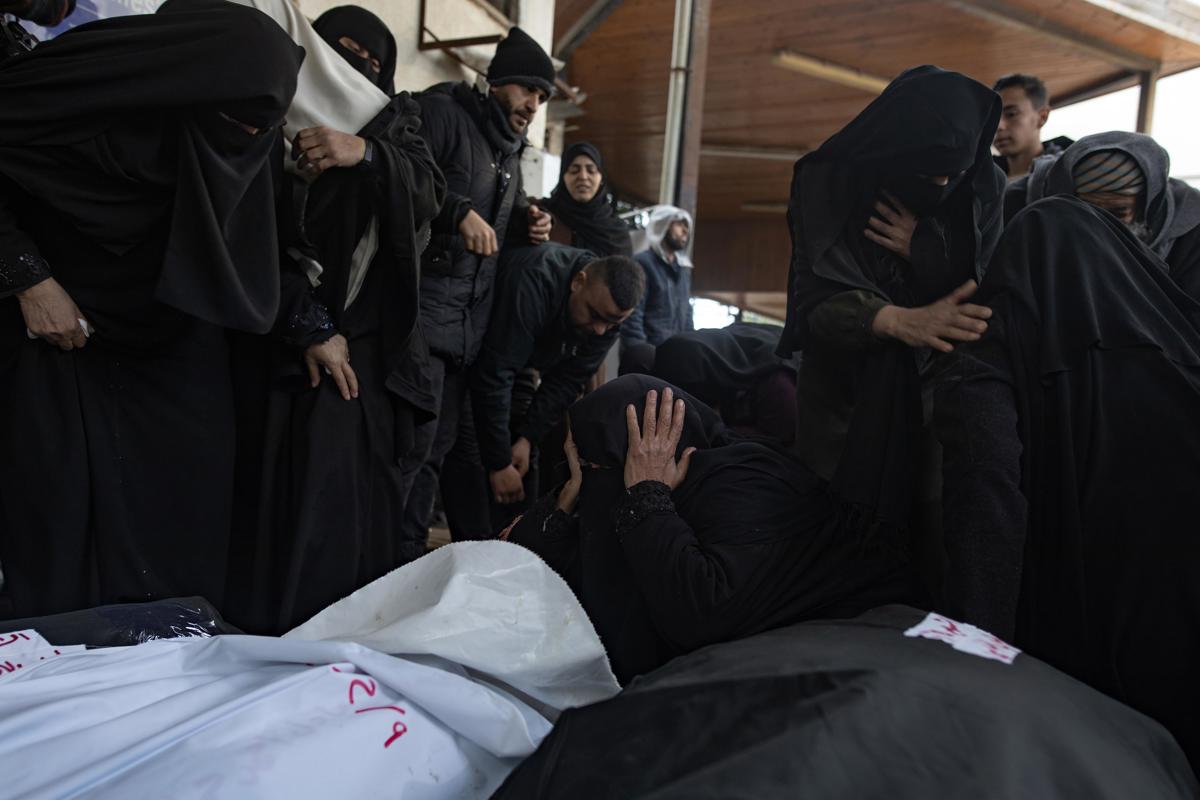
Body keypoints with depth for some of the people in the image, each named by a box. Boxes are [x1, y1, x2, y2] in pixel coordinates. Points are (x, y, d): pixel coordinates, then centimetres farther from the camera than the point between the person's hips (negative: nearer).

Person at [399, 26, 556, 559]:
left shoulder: (510, 149, 21)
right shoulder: (442, 113, -4)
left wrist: (524, 224, 8)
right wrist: (459, 212, -23)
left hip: (471, 320, 8)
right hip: (422, 310, -8)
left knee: (439, 446, 10)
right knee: (412, 443, -10)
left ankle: (408, 557, 21)